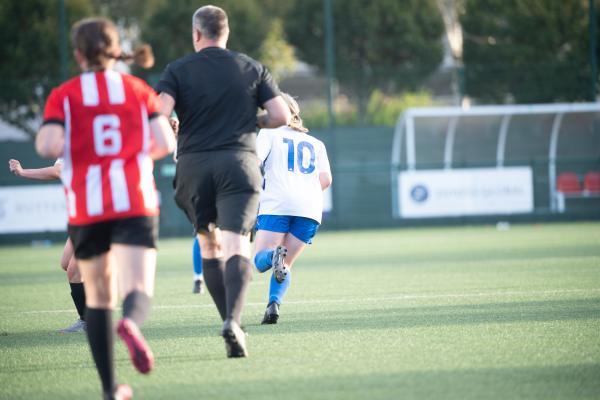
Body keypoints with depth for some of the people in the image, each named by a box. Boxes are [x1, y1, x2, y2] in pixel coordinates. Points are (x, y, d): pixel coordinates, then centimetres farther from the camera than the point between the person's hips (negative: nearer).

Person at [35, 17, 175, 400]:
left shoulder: (62, 96, 3)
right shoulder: (139, 90, 7)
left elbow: (50, 146, -11)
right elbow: (166, 143, -1)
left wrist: (43, 138, 11)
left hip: (85, 210, 1)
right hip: (135, 203, -1)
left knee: (98, 298, 14)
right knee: (139, 293, -8)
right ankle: (130, 324, -44)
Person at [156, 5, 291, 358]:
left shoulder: (178, 71, 4)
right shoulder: (252, 69, 8)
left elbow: (158, 113, -11)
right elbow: (281, 116, 3)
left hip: (194, 166, 1)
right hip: (239, 163, -1)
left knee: (209, 246, 16)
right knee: (237, 248, -10)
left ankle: (232, 324, 13)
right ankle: (234, 321, -32)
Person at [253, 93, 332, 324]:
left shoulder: (269, 133, 14)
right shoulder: (316, 143, 25)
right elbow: (326, 179, 12)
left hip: (276, 204, -3)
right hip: (311, 208, 4)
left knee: (260, 261, -3)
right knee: (285, 266, 11)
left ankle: (274, 255, -37)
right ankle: (274, 304, -14)